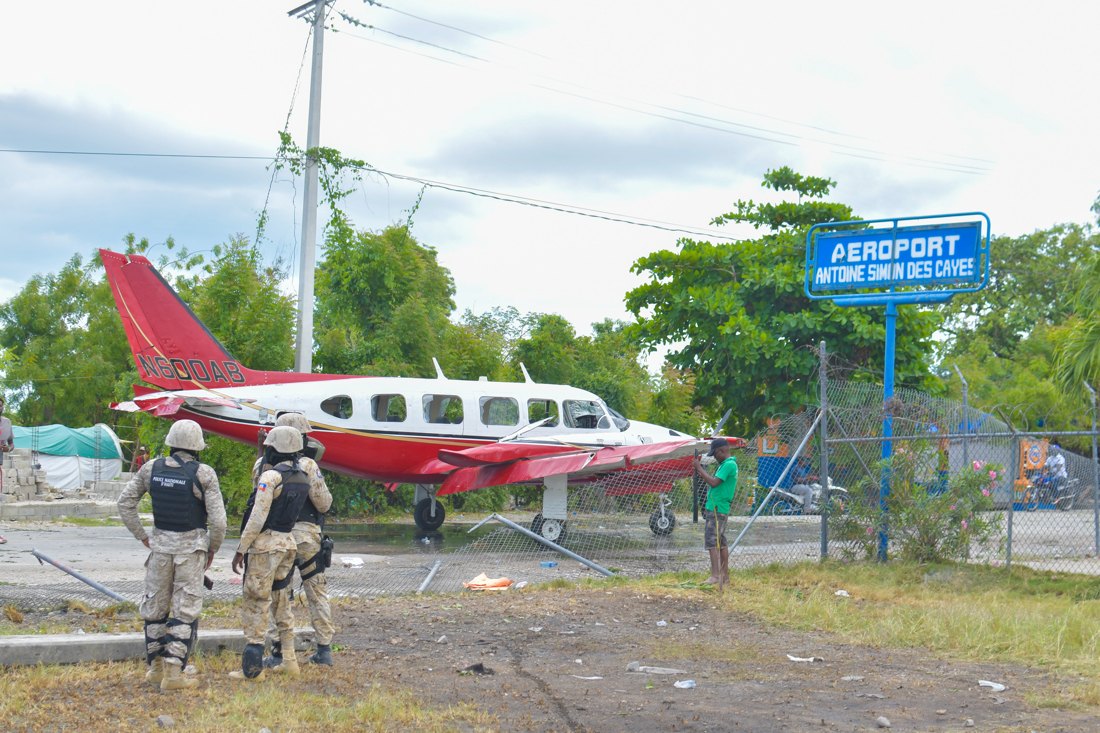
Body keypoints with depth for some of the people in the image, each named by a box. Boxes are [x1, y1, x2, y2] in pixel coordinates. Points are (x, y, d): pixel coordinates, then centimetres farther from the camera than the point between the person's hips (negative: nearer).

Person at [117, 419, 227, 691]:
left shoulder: (152, 468, 1)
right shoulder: (203, 474, -10)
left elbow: (125, 503, 6)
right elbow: (218, 520, -13)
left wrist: (142, 537, 13)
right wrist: (212, 549, 3)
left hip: (160, 544, 3)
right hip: (191, 546, -3)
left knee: (155, 605, 15)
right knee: (185, 609, 2)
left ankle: (156, 667, 22)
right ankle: (173, 671, -3)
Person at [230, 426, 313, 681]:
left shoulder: (270, 477, -15)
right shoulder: (303, 479, 8)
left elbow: (257, 518, -18)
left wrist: (241, 550, -13)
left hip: (265, 544, -8)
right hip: (289, 543, 8)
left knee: (255, 603, -2)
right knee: (282, 600, 18)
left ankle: (252, 667, -1)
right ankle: (289, 660, 18)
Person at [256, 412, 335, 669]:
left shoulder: (261, 465, 3)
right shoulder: (307, 465, -9)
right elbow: (323, 503, -9)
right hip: (307, 536, -2)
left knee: (277, 594, 8)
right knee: (317, 592, 9)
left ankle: (277, 651, 7)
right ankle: (324, 649, 11)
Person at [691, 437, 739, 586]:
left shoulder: (729, 465, -16)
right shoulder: (726, 464, 17)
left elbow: (714, 483, -22)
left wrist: (700, 469, -14)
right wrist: (702, 474, 11)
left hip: (717, 509, -11)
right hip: (721, 509, 11)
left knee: (712, 541, -12)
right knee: (721, 542, 12)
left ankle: (715, 575, -16)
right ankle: (725, 575, 16)